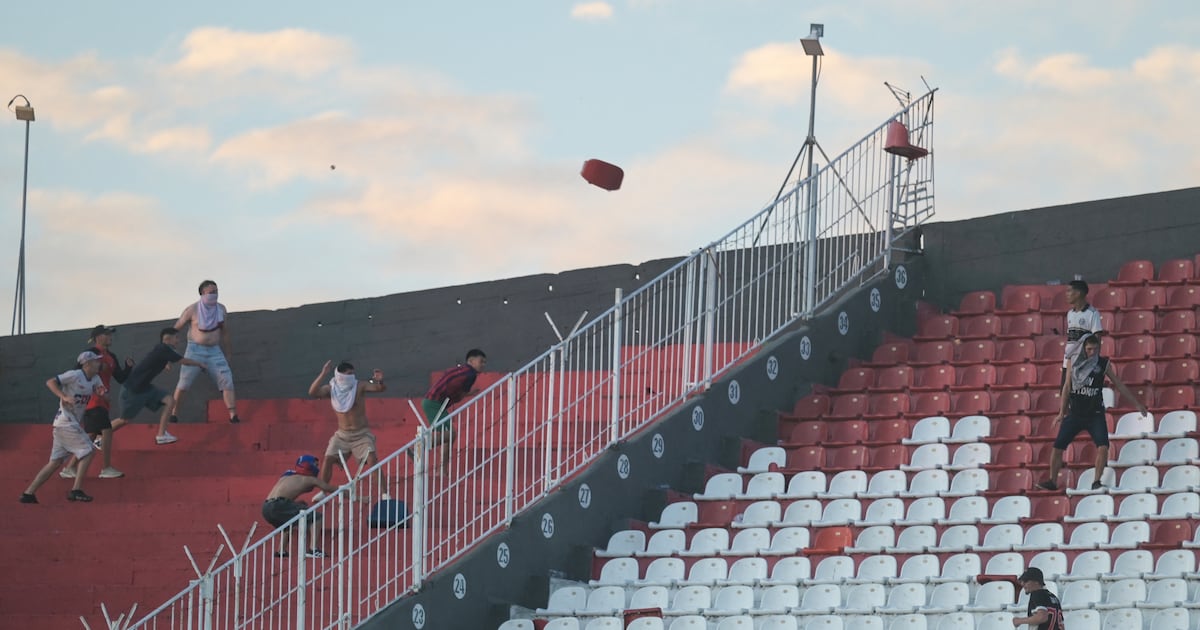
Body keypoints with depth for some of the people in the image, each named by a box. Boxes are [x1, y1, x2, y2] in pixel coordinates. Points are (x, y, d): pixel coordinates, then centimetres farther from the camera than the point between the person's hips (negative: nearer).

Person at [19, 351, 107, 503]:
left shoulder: (95, 379, 12)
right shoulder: (74, 375, -12)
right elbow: (50, 382, -17)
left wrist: (102, 392, -17)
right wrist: (64, 397, -30)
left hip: (72, 422, 9)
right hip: (65, 421, -9)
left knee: (56, 461, 6)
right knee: (87, 451, -11)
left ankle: (29, 493, 4)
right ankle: (76, 491, -11)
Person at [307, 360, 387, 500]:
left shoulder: (359, 386, -11)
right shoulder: (331, 389, -5)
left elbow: (381, 389, -20)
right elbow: (312, 392, -20)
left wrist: (380, 381, -45)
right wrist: (323, 374, -30)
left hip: (362, 434, -3)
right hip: (342, 434, 3)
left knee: (372, 459, -19)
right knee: (328, 458, -7)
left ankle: (383, 491, -14)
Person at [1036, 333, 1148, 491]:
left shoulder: (1103, 364, -2)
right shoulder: (1074, 363, 0)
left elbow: (1119, 385, 7)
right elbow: (1067, 387, 8)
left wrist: (1137, 403, 9)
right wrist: (1062, 412, 9)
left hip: (1095, 414, -1)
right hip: (1075, 414, 1)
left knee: (1103, 447, -20)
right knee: (1057, 447, -2)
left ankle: (1096, 481, -8)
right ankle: (1053, 481, 14)